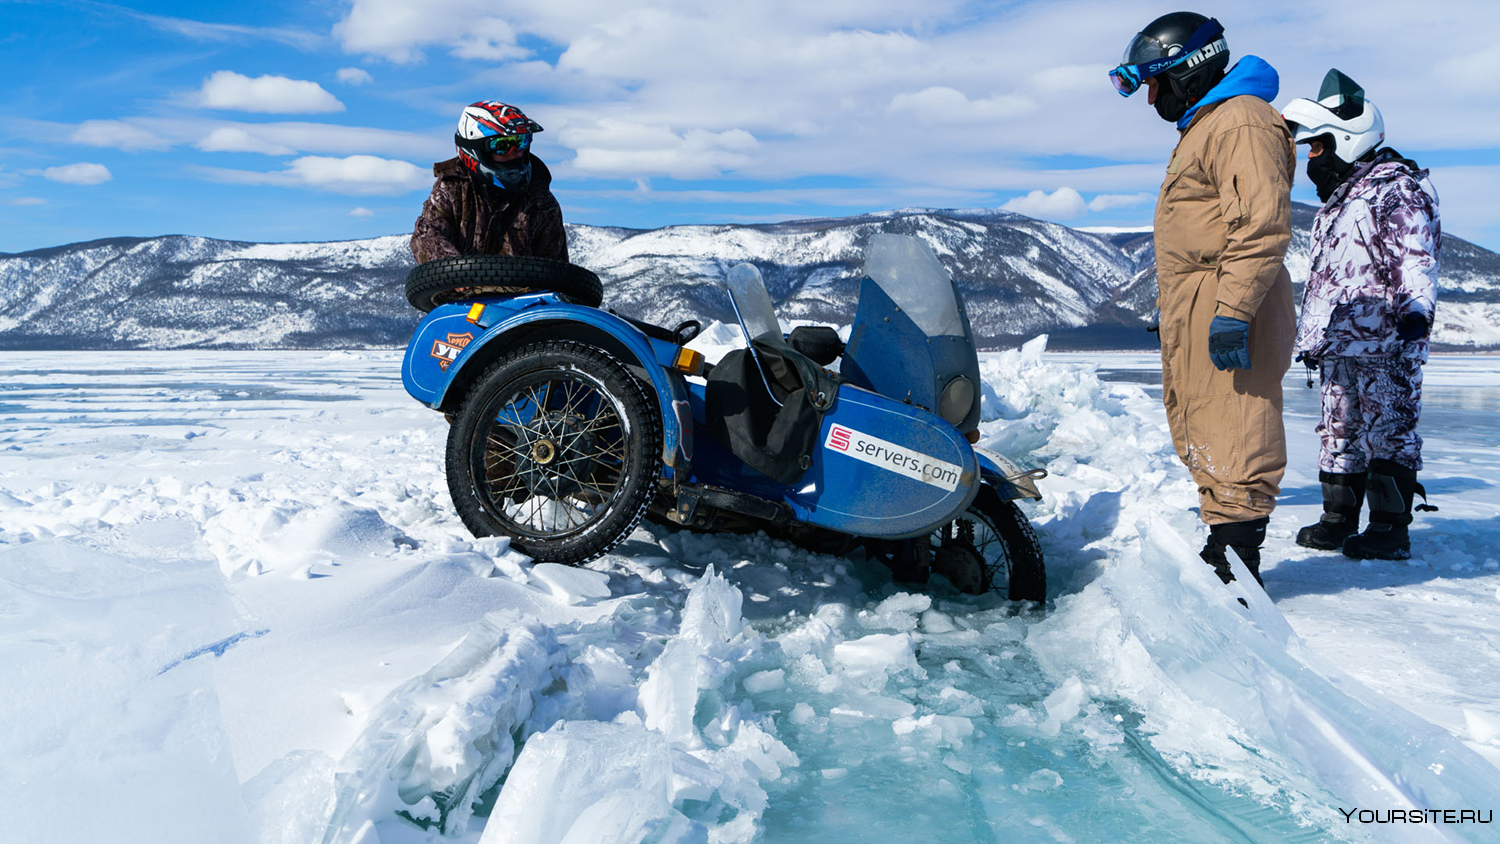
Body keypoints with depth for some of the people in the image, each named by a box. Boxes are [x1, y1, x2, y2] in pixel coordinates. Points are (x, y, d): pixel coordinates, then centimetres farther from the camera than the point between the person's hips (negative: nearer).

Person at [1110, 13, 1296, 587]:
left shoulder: (1240, 121, -11)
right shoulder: (1203, 126, 23)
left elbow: (1263, 224, -22)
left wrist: (1232, 312, -27)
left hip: (1223, 313, -11)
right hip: (1192, 316, 11)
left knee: (1232, 442, -8)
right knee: (1199, 437, 14)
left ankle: (1237, 566, -2)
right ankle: (1220, 547, 23)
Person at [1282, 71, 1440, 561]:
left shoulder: (1396, 190, -7)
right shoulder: (1336, 202, 22)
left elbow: (1415, 262, -16)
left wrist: (1415, 311, -26)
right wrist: (1313, 336, 24)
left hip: (1383, 344, -9)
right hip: (1338, 345, 9)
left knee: (1388, 433, -5)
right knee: (1339, 431, 11)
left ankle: (1391, 530, 0)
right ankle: (1339, 520, 19)